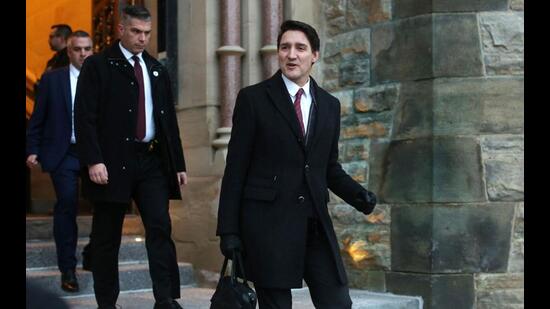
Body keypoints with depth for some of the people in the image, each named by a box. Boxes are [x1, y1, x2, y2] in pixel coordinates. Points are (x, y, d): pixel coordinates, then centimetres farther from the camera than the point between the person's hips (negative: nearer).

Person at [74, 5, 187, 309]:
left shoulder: (157, 70, 15)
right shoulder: (97, 66, -1)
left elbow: (169, 120, 17)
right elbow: (85, 117, -8)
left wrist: (178, 164, 13)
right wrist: (93, 161, -17)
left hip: (152, 161, 4)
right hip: (114, 162, -4)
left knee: (160, 228, -7)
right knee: (106, 237, 5)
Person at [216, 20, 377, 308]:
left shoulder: (330, 105, 12)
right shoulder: (253, 98, -1)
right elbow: (235, 169, -2)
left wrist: (358, 195, -1)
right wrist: (228, 230, -6)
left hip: (316, 223, 4)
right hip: (268, 223, -4)